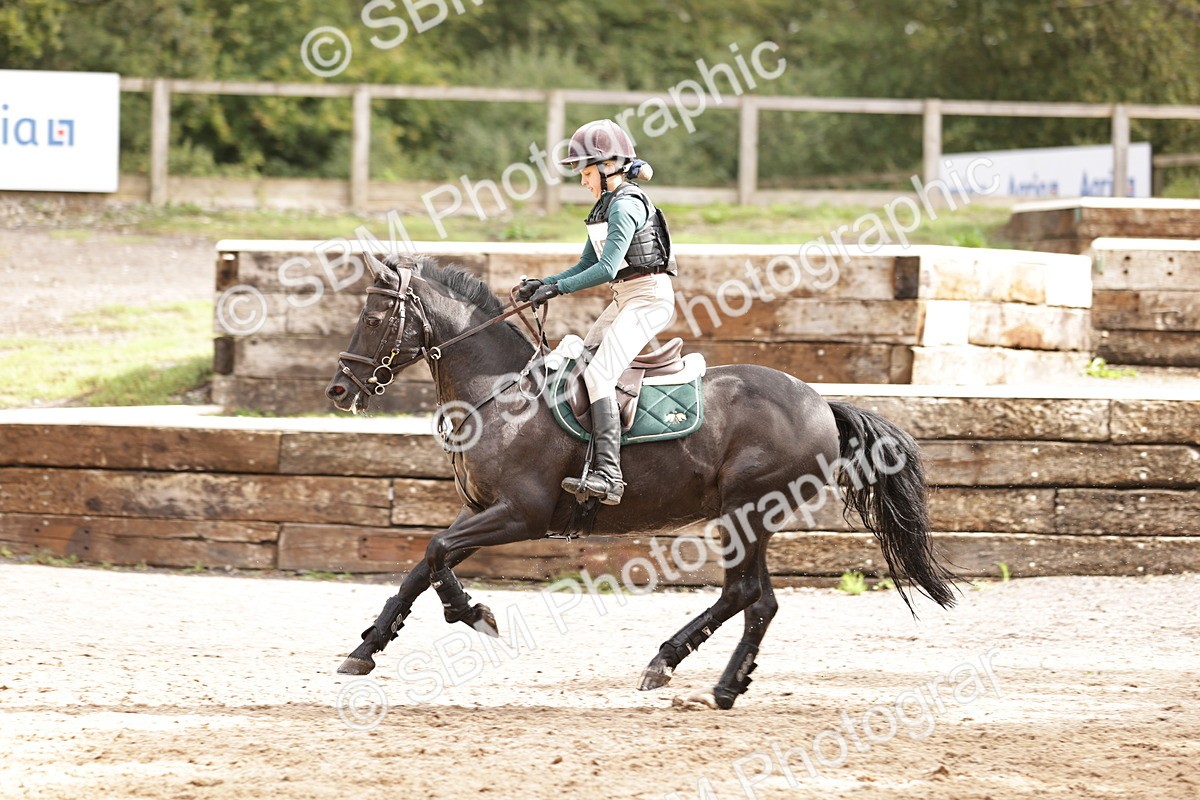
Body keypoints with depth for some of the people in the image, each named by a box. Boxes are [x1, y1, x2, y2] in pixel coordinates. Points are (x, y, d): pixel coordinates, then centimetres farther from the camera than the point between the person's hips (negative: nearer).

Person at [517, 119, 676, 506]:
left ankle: (608, 475, -32)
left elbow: (606, 269, -23)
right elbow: (586, 266, 18)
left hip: (649, 297, -11)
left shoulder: (625, 205, -16)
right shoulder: (605, 206, 15)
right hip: (624, 299, 11)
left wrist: (557, 288, -19)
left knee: (598, 374, -22)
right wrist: (542, 283, 5)